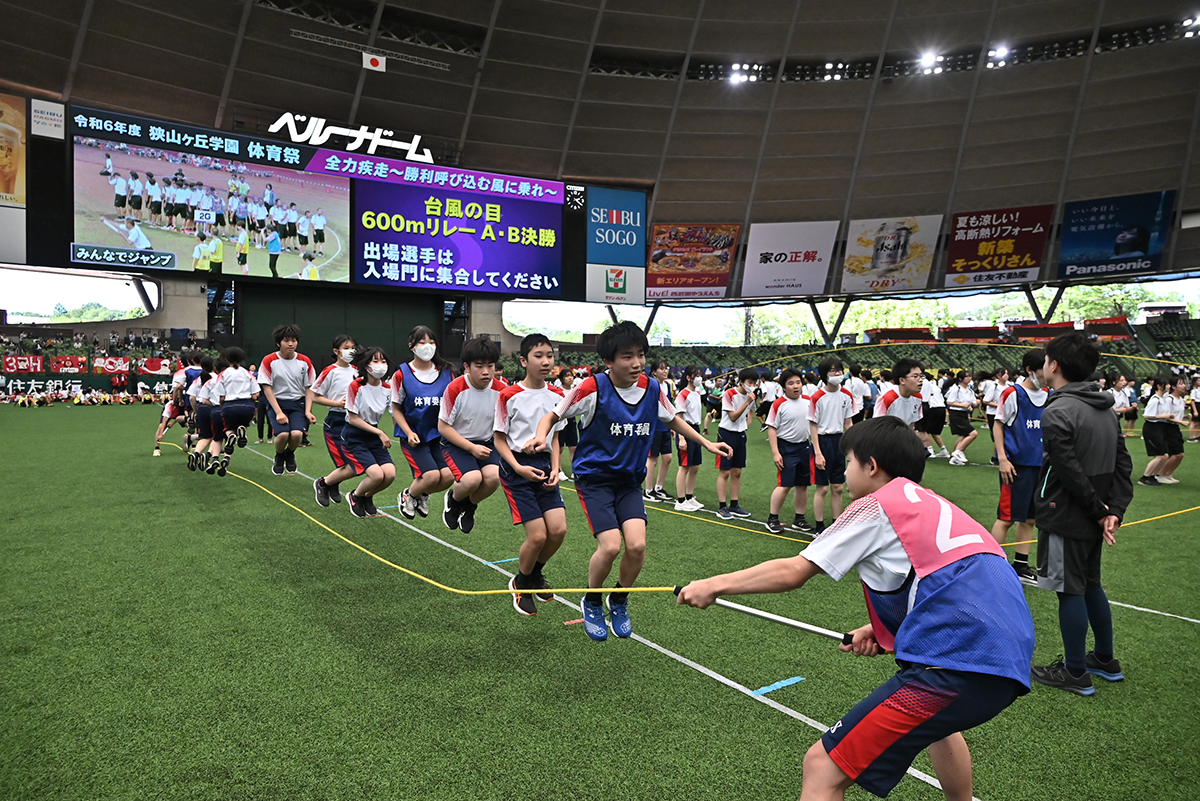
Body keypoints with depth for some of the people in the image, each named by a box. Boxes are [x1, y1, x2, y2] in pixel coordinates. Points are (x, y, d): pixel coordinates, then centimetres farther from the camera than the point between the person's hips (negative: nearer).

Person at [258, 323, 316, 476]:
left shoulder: (305, 361, 0)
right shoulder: (269, 361, -6)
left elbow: (309, 388, 5)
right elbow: (267, 388, -6)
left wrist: (308, 411, -7)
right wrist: (278, 412, -15)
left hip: (298, 403, 2)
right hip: (277, 402, -1)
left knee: (297, 433, -24)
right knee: (282, 434, -26)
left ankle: (290, 454, 14)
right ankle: (279, 457, 11)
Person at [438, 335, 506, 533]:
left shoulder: (500, 390, -8)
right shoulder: (455, 389, -18)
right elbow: (443, 427, -12)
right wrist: (472, 448, -19)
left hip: (486, 444, 3)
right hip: (456, 443, -3)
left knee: (493, 476, -26)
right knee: (472, 478, -30)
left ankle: (469, 506, 9)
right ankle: (453, 500, 9)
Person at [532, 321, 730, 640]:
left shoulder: (653, 388, -3)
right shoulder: (592, 388, -16)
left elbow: (673, 420, 18)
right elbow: (552, 416, -4)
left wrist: (707, 443, 15)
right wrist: (541, 436, -25)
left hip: (630, 479, 4)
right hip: (594, 476, -4)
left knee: (637, 545, -13)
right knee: (610, 545, -18)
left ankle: (619, 601, 18)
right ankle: (592, 603, 13)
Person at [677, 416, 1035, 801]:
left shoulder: (877, 506, 2)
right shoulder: (933, 506, 24)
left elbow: (792, 572, 2)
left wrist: (714, 585, 12)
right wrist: (886, 632, 19)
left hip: (958, 670, -9)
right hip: (1010, 656, 10)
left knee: (823, 766, -7)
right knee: (936, 720, 42)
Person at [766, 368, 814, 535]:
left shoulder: (808, 401, 4)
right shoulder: (779, 404, -11)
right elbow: (772, 429, -10)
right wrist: (775, 453, -15)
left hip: (804, 446, 5)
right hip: (786, 448, -5)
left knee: (803, 485, 10)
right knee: (785, 485, -8)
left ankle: (799, 519, 23)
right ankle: (772, 519, 5)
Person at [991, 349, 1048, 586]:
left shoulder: (1049, 395, 9)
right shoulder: (1012, 393, -9)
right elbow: (998, 424, -5)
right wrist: (1002, 459, -12)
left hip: (1039, 465, 7)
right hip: (1016, 465, -6)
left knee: (1030, 519, 11)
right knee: (1007, 518, -4)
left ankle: (1020, 566, 20)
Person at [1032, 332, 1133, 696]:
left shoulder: (1057, 413, -20)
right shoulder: (1106, 409, 8)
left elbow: (1071, 472, -22)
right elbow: (1123, 464, 6)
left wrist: (1099, 511, -10)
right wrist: (1115, 511, 1)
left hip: (1066, 518, -9)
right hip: (1093, 519, 9)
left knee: (1070, 591, 2)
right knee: (1091, 586, 21)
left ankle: (1075, 673, 13)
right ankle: (1105, 660, 34)